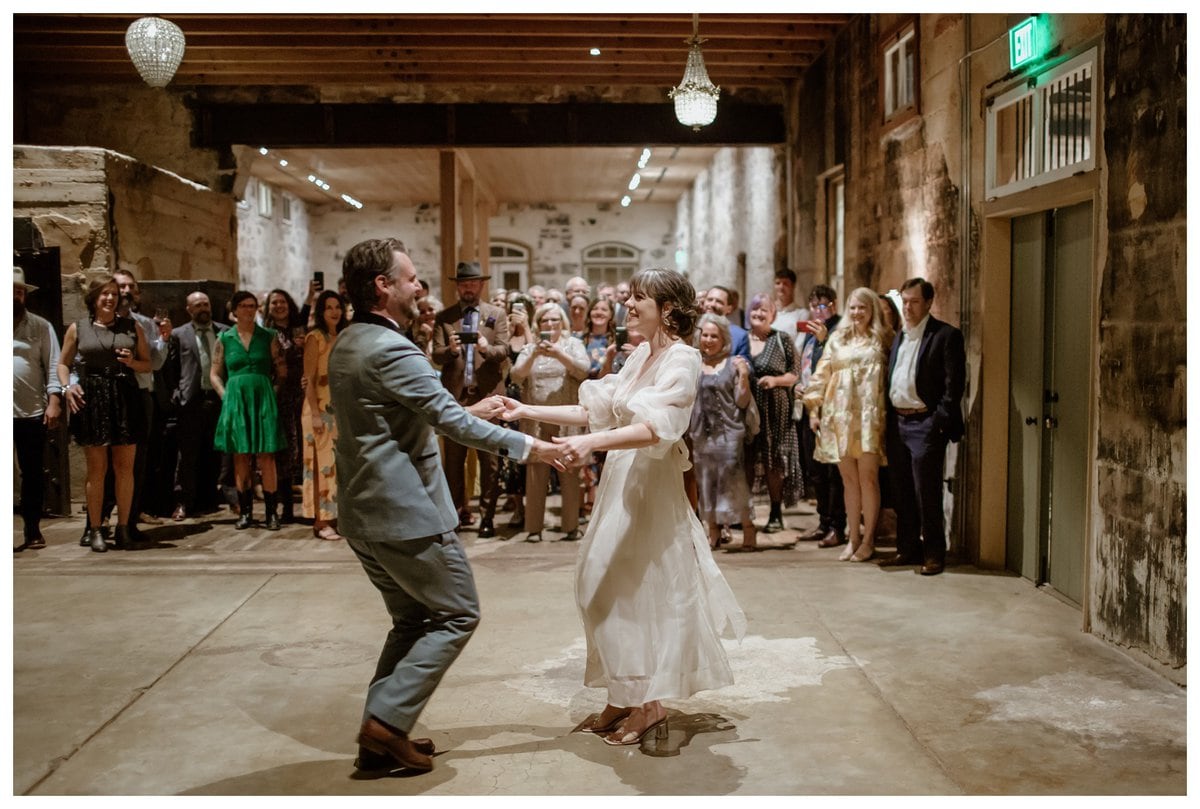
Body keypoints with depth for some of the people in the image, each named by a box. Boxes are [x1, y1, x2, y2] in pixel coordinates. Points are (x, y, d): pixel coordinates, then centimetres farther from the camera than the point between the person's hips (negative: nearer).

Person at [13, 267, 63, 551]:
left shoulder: (40, 327, 5)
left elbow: (53, 366, 1)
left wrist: (54, 401, -9)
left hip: (32, 412, 0)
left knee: (32, 473, 7)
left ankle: (32, 530, 16)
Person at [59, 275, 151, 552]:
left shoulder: (132, 327, 10)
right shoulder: (77, 328, 9)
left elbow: (148, 363, 13)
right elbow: (63, 363, 14)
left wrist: (132, 362, -9)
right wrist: (67, 387, -4)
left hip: (125, 398, 1)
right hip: (91, 399, -1)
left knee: (125, 466, 2)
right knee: (96, 468, 1)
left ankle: (123, 527, 11)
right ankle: (95, 530, 9)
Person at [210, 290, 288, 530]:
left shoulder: (268, 337, 5)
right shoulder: (225, 338, 8)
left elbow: (282, 371, 6)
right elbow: (215, 373, 12)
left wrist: (268, 390, -3)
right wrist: (226, 395, 2)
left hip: (263, 400, -1)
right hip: (235, 400, 1)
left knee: (266, 457, -4)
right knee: (240, 458, 3)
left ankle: (271, 512, -2)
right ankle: (245, 512, 10)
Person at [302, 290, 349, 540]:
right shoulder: (315, 337, -7)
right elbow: (309, 379, -12)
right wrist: (315, 413, -18)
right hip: (321, 408, -7)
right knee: (322, 463, -5)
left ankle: (336, 516, 16)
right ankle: (320, 522, -2)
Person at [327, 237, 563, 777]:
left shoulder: (347, 345, 12)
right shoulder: (390, 349, -19)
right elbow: (452, 422, -22)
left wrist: (466, 412, 18)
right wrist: (526, 446, -16)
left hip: (363, 512, 10)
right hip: (406, 511, -10)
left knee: (412, 620, 19)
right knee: (458, 615, 4)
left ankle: (381, 740, 20)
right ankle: (388, 720, 0)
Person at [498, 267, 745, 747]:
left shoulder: (682, 359, -13)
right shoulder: (642, 356, 12)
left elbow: (656, 428, -29)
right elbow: (594, 411, 11)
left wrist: (592, 442, -42)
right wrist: (528, 412, 6)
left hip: (651, 487, -8)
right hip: (621, 482, 8)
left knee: (642, 591, -1)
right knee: (609, 590, 12)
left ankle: (650, 706, 13)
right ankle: (624, 699, 23)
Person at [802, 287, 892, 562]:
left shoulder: (883, 339, 6)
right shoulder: (837, 339, 11)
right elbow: (821, 374, 10)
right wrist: (813, 409, 4)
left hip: (868, 417, -2)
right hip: (839, 417, 2)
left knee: (868, 478, -3)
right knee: (849, 480, 7)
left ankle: (868, 540, 6)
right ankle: (853, 537, 14)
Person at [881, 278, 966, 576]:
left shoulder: (947, 336, -5)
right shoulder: (899, 337, 16)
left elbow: (954, 384, -10)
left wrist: (939, 423, -15)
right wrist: (889, 422, 9)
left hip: (925, 424, -7)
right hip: (897, 423, 7)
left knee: (926, 493, -3)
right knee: (902, 492, 11)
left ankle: (934, 554, 7)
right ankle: (908, 548, 21)